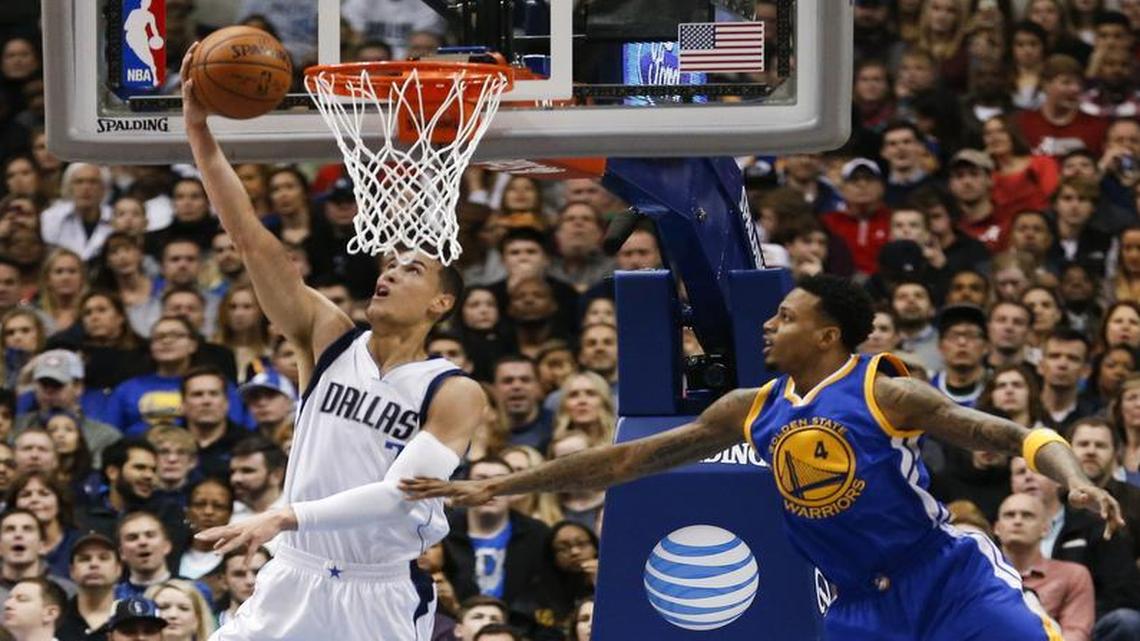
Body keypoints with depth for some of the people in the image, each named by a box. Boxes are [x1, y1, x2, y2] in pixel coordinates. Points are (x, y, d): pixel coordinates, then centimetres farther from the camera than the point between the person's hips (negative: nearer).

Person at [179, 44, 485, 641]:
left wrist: (287, 517, -32)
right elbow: (251, 239, -7)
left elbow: (399, 494, -22)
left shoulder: (456, 394, -9)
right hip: (296, 578, 3)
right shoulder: (328, 339, 1)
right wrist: (200, 133, -16)